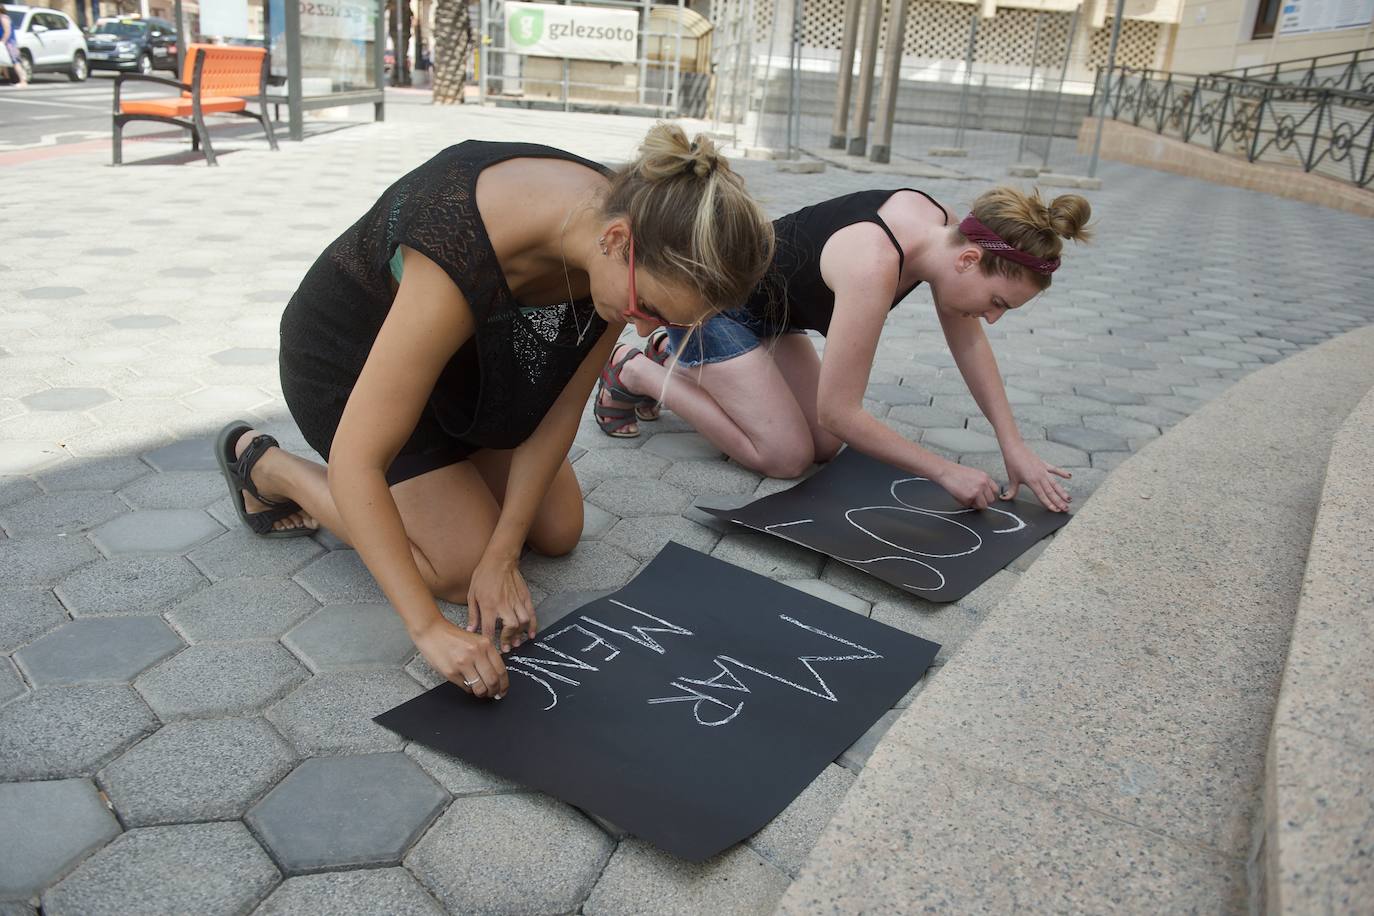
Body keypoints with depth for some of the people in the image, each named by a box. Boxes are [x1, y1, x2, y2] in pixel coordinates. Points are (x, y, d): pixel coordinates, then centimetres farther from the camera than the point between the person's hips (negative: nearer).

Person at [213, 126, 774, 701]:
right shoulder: (464, 258, -44)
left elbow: (562, 407, -14)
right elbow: (356, 463, -39)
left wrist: (502, 557, -16)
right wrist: (430, 629, -39)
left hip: (474, 350, 6)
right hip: (354, 355, -6)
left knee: (557, 532, 5)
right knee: (462, 566, -10)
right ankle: (263, 466, 7)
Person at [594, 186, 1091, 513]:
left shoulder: (942, 227, -13)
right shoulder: (875, 265, -38)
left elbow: (968, 340, 2)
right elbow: (839, 411, -31)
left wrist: (1014, 445, -2)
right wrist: (944, 471, -24)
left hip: (765, 308, 9)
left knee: (825, 446, 3)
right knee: (787, 457, -11)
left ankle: (673, 353, 19)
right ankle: (636, 373, 2)